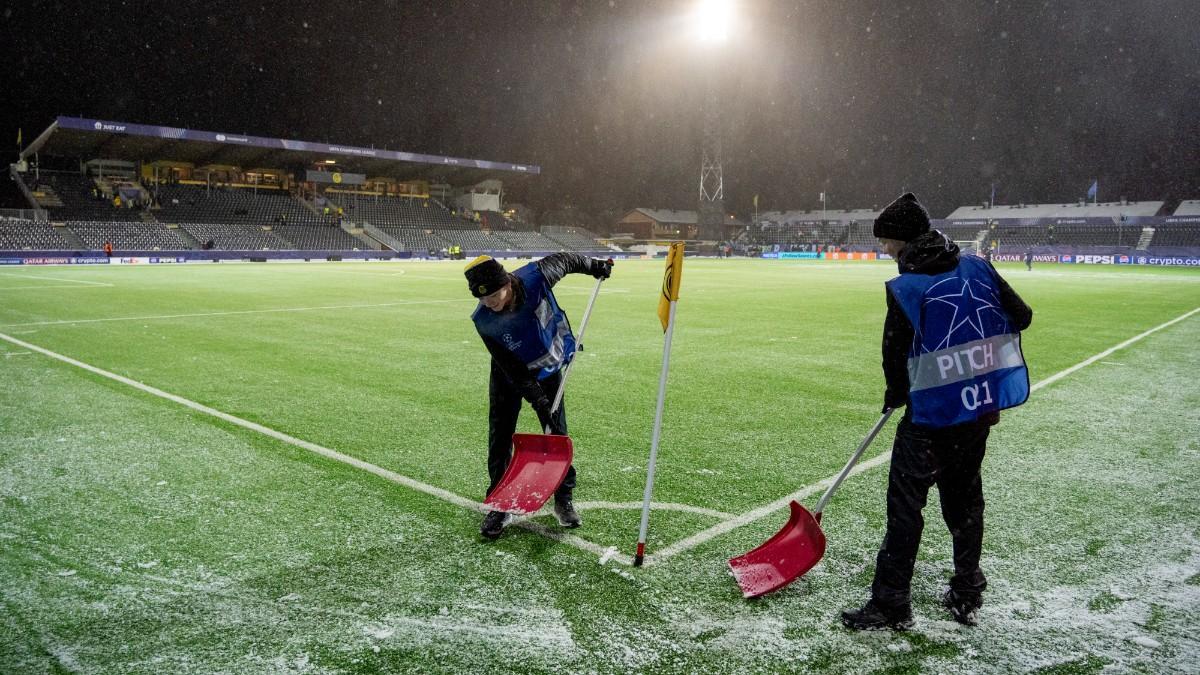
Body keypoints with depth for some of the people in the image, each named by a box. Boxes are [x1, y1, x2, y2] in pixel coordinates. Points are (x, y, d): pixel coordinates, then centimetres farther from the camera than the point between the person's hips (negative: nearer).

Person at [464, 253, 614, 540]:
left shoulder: (536, 277, -32)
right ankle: (499, 505, 8)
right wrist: (538, 401, -30)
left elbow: (565, 260, -8)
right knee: (500, 438, -3)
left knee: (557, 433, 4)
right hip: (509, 376, -1)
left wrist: (594, 265, 5)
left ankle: (564, 500, 16)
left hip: (549, 368, 1)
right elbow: (513, 369, -27)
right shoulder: (483, 320, -30)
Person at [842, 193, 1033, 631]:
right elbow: (1021, 316, 8)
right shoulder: (977, 269, 2)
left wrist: (895, 396, 10)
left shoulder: (906, 288, -13)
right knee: (964, 495, 18)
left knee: (905, 500, 1)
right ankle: (967, 596, 27)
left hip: (935, 412, -6)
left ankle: (891, 603, 5)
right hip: (983, 405, 7)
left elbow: (895, 352, -9)